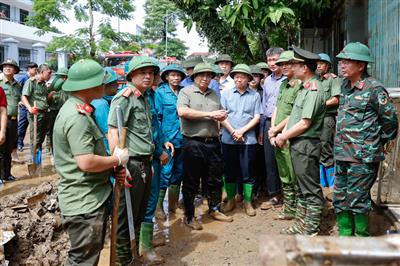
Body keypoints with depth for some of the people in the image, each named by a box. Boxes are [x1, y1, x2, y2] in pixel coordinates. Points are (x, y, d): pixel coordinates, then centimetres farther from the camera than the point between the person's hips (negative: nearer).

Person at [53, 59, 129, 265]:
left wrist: (112, 168, 2)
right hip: (84, 203, -10)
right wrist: (117, 159, -13)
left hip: (91, 199, 10)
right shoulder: (77, 117, -23)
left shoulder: (78, 110, 11)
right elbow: (86, 163, -29)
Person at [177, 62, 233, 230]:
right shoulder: (186, 92, 0)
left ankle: (214, 209, 31)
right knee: (191, 182, 4)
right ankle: (189, 216, 17)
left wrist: (221, 116, -5)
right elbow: (182, 111, -18)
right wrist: (209, 114, -14)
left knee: (215, 179, 14)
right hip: (193, 143, -5)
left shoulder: (214, 95, 17)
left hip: (213, 142, 6)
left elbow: (222, 115, 22)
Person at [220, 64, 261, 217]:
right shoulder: (226, 93, 5)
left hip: (248, 139, -1)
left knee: (248, 171, 5)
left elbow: (256, 118, -1)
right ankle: (230, 200, 24)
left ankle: (247, 202, 18)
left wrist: (242, 131, -11)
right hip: (228, 139, 1)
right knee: (229, 171, 10)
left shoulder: (255, 95, 2)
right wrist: (233, 132, -10)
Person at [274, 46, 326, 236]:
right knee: (302, 187, 17)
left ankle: (311, 231, 10)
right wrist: (282, 135, 5)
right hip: (297, 144, 10)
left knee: (311, 190, 0)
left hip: (306, 145, -10)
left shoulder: (313, 90, -15)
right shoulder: (304, 88, 15)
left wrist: (283, 136, -10)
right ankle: (301, 225, 28)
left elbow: (305, 123, -20)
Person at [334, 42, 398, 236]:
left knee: (357, 199, -1)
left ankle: (362, 239, 16)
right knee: (340, 198, 12)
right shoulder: (345, 86, 10)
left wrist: (384, 141, 6)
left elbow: (390, 119, -4)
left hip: (363, 156, -7)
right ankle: (344, 235, 26)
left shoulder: (374, 89, -11)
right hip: (341, 154, 7)